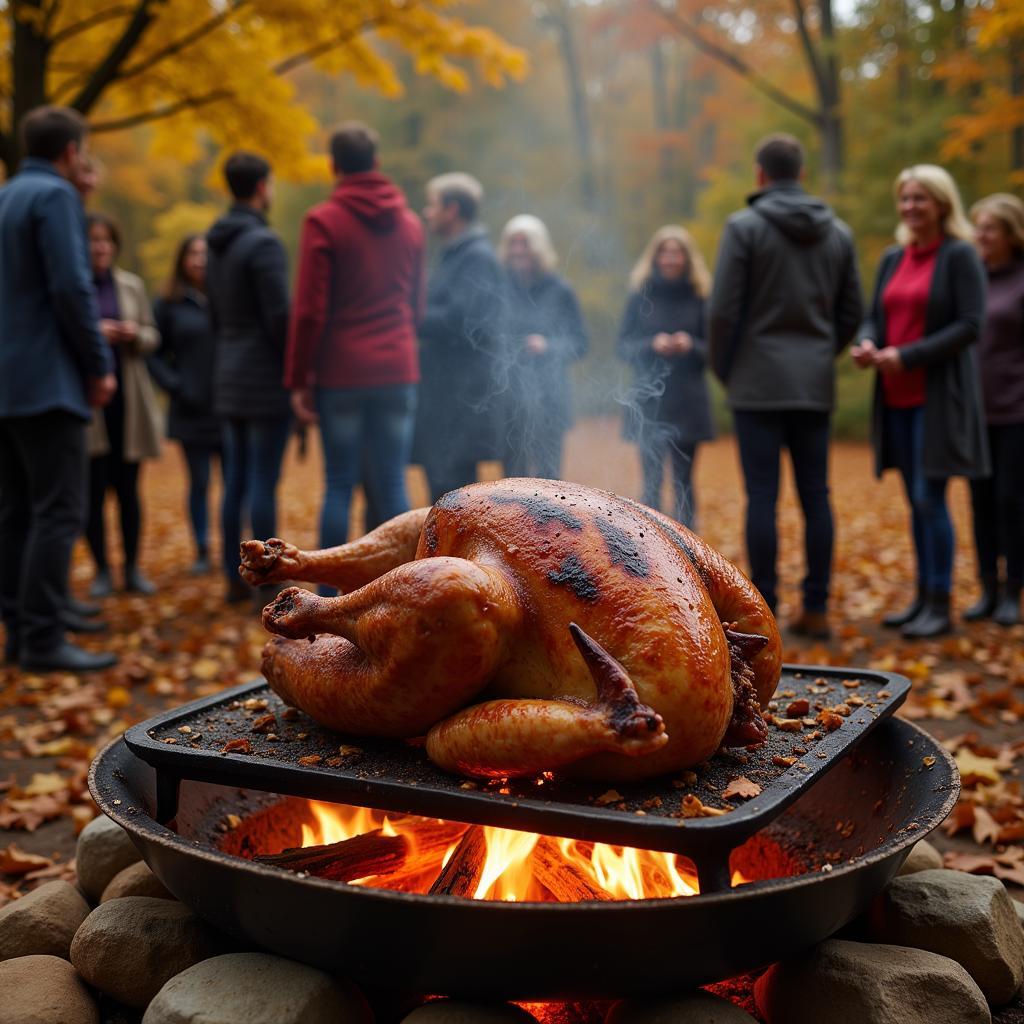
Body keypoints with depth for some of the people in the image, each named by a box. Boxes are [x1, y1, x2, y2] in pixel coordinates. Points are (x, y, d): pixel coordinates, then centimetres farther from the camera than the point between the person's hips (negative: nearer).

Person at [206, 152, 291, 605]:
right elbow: (279, 318, -17)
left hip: (229, 380, 8)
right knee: (264, 482, -5)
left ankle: (234, 577, 16)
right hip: (267, 379, -8)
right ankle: (268, 583, 0)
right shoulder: (264, 243, -14)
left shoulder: (215, 245, 13)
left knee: (236, 480, 11)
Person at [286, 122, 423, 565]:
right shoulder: (410, 222, 10)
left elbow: (309, 309, -8)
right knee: (392, 485, 6)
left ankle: (330, 594, 7)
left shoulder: (323, 221, -5)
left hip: (341, 374, -3)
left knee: (339, 485, 3)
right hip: (398, 371, 3)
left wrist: (298, 379, -3)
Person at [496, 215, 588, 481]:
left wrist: (548, 346, -14)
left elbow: (580, 343, 2)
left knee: (548, 474, -1)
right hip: (508, 397, 1)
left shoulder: (559, 290, 1)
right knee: (513, 475, 4)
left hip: (548, 399, -1)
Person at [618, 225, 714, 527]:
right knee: (652, 482, 0)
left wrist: (690, 346, -15)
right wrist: (652, 345, -16)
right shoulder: (641, 295, 3)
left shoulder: (699, 297, 3)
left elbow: (712, 349, 4)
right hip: (648, 402, 0)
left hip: (688, 403, 0)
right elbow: (624, 346, 2)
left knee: (683, 482, 3)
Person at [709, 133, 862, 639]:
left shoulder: (744, 226, -5)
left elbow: (723, 310, -8)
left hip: (759, 382, -4)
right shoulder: (838, 232, 11)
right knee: (816, 494, 7)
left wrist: (722, 369, 5)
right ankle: (816, 608, 11)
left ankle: (762, 612, 1)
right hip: (816, 384, 5)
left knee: (762, 496, -3)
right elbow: (851, 312, 12)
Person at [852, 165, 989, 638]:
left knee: (930, 499, -8)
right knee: (916, 501, 11)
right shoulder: (892, 258, 14)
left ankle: (940, 607, 2)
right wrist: (866, 343, -7)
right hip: (898, 398, 6)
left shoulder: (960, 256, -6)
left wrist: (908, 356, -18)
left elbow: (970, 326, -12)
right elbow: (874, 315, 16)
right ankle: (923, 596, 20)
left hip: (939, 396, -6)